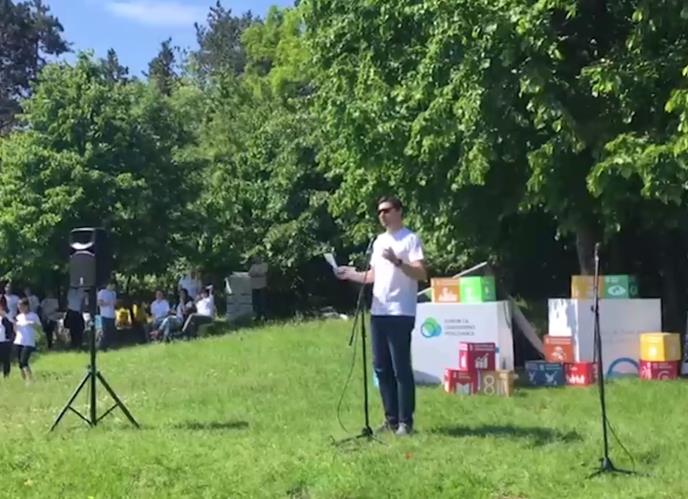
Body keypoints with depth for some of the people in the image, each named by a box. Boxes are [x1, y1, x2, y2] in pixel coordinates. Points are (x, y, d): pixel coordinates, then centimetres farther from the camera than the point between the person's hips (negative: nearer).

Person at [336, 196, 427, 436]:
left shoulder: (410, 239, -6)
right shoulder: (379, 241, 18)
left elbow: (422, 274, -15)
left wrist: (397, 261, -25)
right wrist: (350, 274, 8)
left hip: (400, 313, -8)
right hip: (378, 312, 8)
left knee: (401, 368, -5)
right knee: (382, 368, 10)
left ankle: (405, 421, 1)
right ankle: (391, 419, 17)